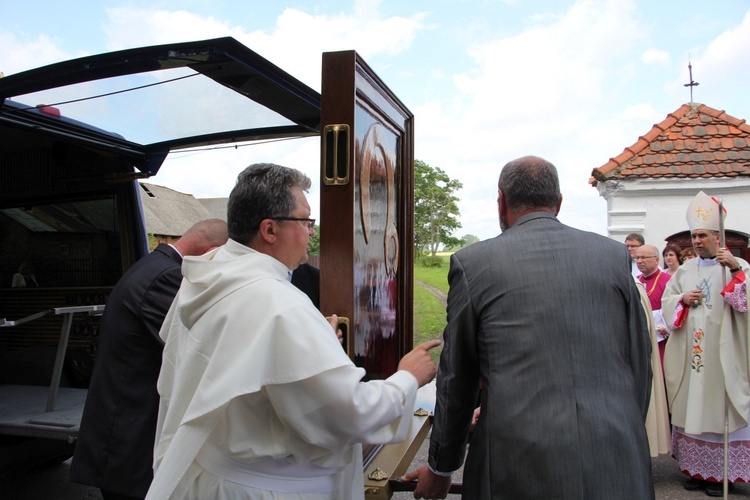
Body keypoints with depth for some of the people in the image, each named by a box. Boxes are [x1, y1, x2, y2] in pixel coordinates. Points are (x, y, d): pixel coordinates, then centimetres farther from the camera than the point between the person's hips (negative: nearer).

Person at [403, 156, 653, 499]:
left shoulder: (473, 262, -4)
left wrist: (441, 469, 15)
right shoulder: (614, 255, 4)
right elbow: (639, 367, 8)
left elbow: (457, 380, 2)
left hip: (519, 471, -2)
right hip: (618, 470, 3)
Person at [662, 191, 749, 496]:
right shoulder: (684, 270, 14)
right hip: (689, 353, 4)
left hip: (721, 354, -4)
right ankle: (696, 468, 15)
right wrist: (682, 299, -5)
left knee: (719, 405, -2)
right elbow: (666, 300, 16)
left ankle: (720, 472, 8)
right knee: (691, 405, 6)